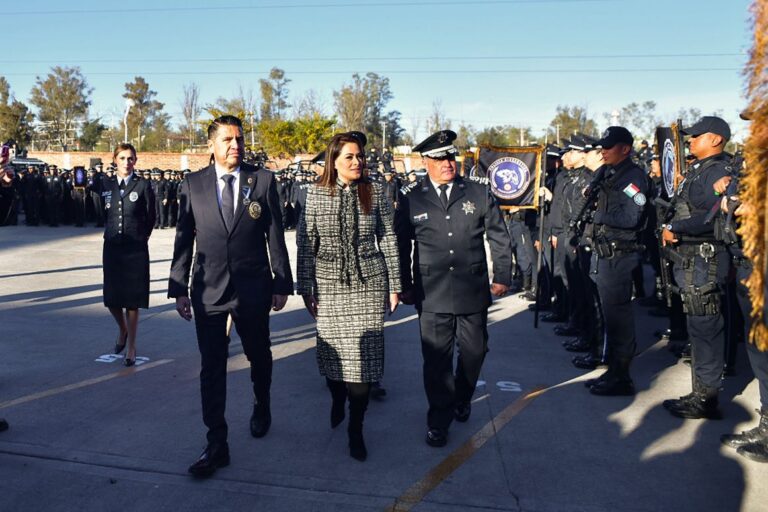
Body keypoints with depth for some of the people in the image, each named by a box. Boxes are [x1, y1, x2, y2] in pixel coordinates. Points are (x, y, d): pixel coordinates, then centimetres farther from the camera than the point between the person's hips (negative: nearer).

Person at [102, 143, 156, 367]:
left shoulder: (143, 185, -2)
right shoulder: (106, 185, 6)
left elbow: (150, 217, 4)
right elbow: (103, 214, 16)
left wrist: (141, 236, 7)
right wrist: (110, 231, 11)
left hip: (135, 248, -3)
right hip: (112, 246, 3)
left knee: (132, 298, 1)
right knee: (111, 298, 5)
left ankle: (131, 347, 12)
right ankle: (123, 330, 36)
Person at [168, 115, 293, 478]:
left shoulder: (263, 180, -2)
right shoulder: (192, 185, 1)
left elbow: (275, 236, -1)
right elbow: (184, 240, 3)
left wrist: (282, 283, -1)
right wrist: (178, 288, 0)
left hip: (253, 288, 0)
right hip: (208, 289, 0)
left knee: (259, 356, 18)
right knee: (211, 367, 3)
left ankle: (261, 407, 47)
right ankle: (216, 445, 14)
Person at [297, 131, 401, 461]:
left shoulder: (375, 193, 1)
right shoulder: (316, 194, 0)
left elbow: (389, 241, 4)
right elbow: (306, 244, 2)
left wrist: (394, 285, 3)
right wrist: (306, 288, 0)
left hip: (369, 284, 0)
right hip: (329, 285, 1)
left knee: (363, 354, -2)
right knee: (331, 349, 8)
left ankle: (356, 430, 11)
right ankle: (337, 401, 40)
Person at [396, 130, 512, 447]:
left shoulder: (478, 192, 3)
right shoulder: (411, 198, 0)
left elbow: (499, 237, 7)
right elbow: (401, 246, 6)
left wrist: (502, 276, 4)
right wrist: (405, 286, 5)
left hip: (473, 292, 2)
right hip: (432, 296, -1)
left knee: (474, 351, 14)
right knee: (436, 359, 5)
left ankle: (462, 399, 42)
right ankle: (439, 420, 22)